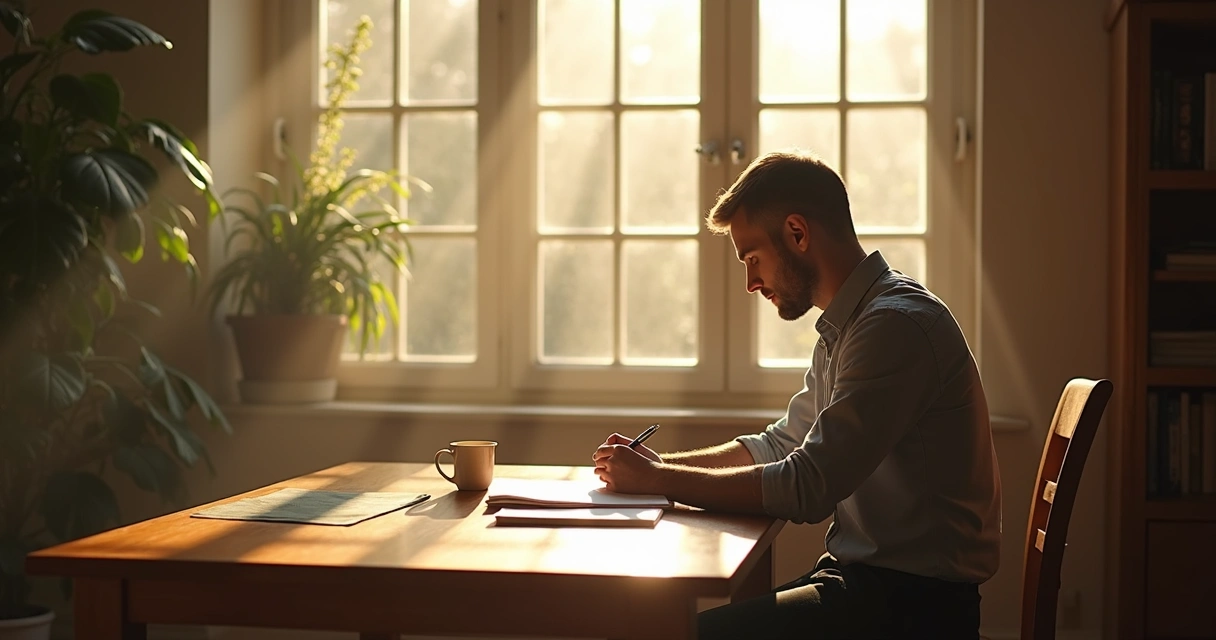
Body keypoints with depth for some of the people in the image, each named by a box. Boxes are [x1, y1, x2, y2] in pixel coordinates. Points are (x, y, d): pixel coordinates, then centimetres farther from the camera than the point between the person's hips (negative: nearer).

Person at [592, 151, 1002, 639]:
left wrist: (657, 480, -12)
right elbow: (779, 445, 25)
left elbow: (806, 489, -22)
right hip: (864, 576, 10)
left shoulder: (896, 325, -19)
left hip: (910, 600, -9)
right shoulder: (842, 329, 15)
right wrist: (660, 463, 11)